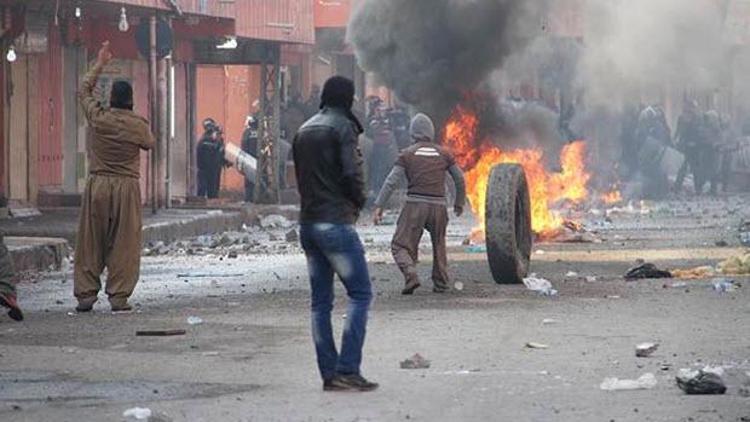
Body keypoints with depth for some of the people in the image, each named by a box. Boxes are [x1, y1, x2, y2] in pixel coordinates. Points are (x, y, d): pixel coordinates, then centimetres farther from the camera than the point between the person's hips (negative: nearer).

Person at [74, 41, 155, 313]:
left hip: (97, 185, 1)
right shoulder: (139, 125, -7)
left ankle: (85, 295, 6)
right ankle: (119, 297, 0)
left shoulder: (98, 118, -3)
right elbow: (149, 144, 15)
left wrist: (99, 65, 24)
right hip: (126, 186, -1)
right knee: (123, 244, 2)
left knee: (90, 242, 7)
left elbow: (84, 91, 14)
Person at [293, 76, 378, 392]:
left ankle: (329, 372, 7)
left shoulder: (303, 131, 16)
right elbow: (351, 174, -15)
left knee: (320, 300, 8)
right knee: (360, 294, -4)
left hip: (308, 222, 8)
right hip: (336, 221, -8)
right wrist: (358, 202, 2)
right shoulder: (342, 127, -8)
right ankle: (347, 370, -12)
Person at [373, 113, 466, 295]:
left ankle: (411, 275, -21)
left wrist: (379, 205, -5)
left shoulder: (408, 154, 2)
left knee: (400, 245, 2)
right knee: (439, 244, 22)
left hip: (415, 205, -3)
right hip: (438, 205, 3)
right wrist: (459, 203, 28)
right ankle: (441, 283, 20)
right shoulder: (443, 154, 9)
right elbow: (460, 179, 14)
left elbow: (392, 181, -5)